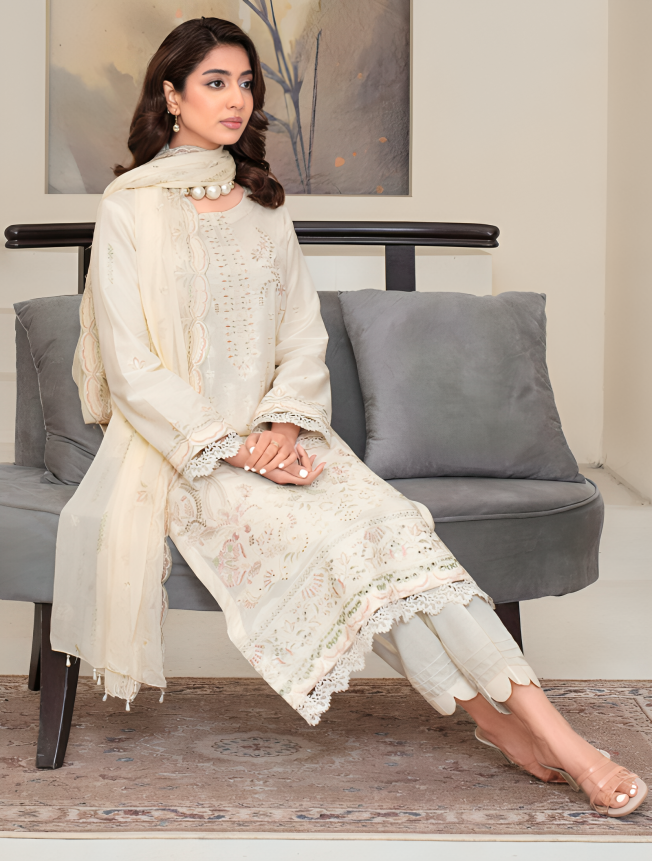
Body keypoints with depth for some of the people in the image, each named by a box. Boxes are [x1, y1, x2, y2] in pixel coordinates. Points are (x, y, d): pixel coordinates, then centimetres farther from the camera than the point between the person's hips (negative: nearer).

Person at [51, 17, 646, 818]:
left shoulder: (264, 208, 15)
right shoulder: (129, 209, 0)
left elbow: (303, 338, 10)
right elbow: (131, 368, -7)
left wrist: (283, 427, -10)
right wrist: (233, 446, -17)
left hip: (275, 433, 4)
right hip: (183, 446, -3)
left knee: (386, 516, -25)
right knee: (327, 537, -29)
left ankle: (536, 720, -31)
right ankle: (500, 713, -28)